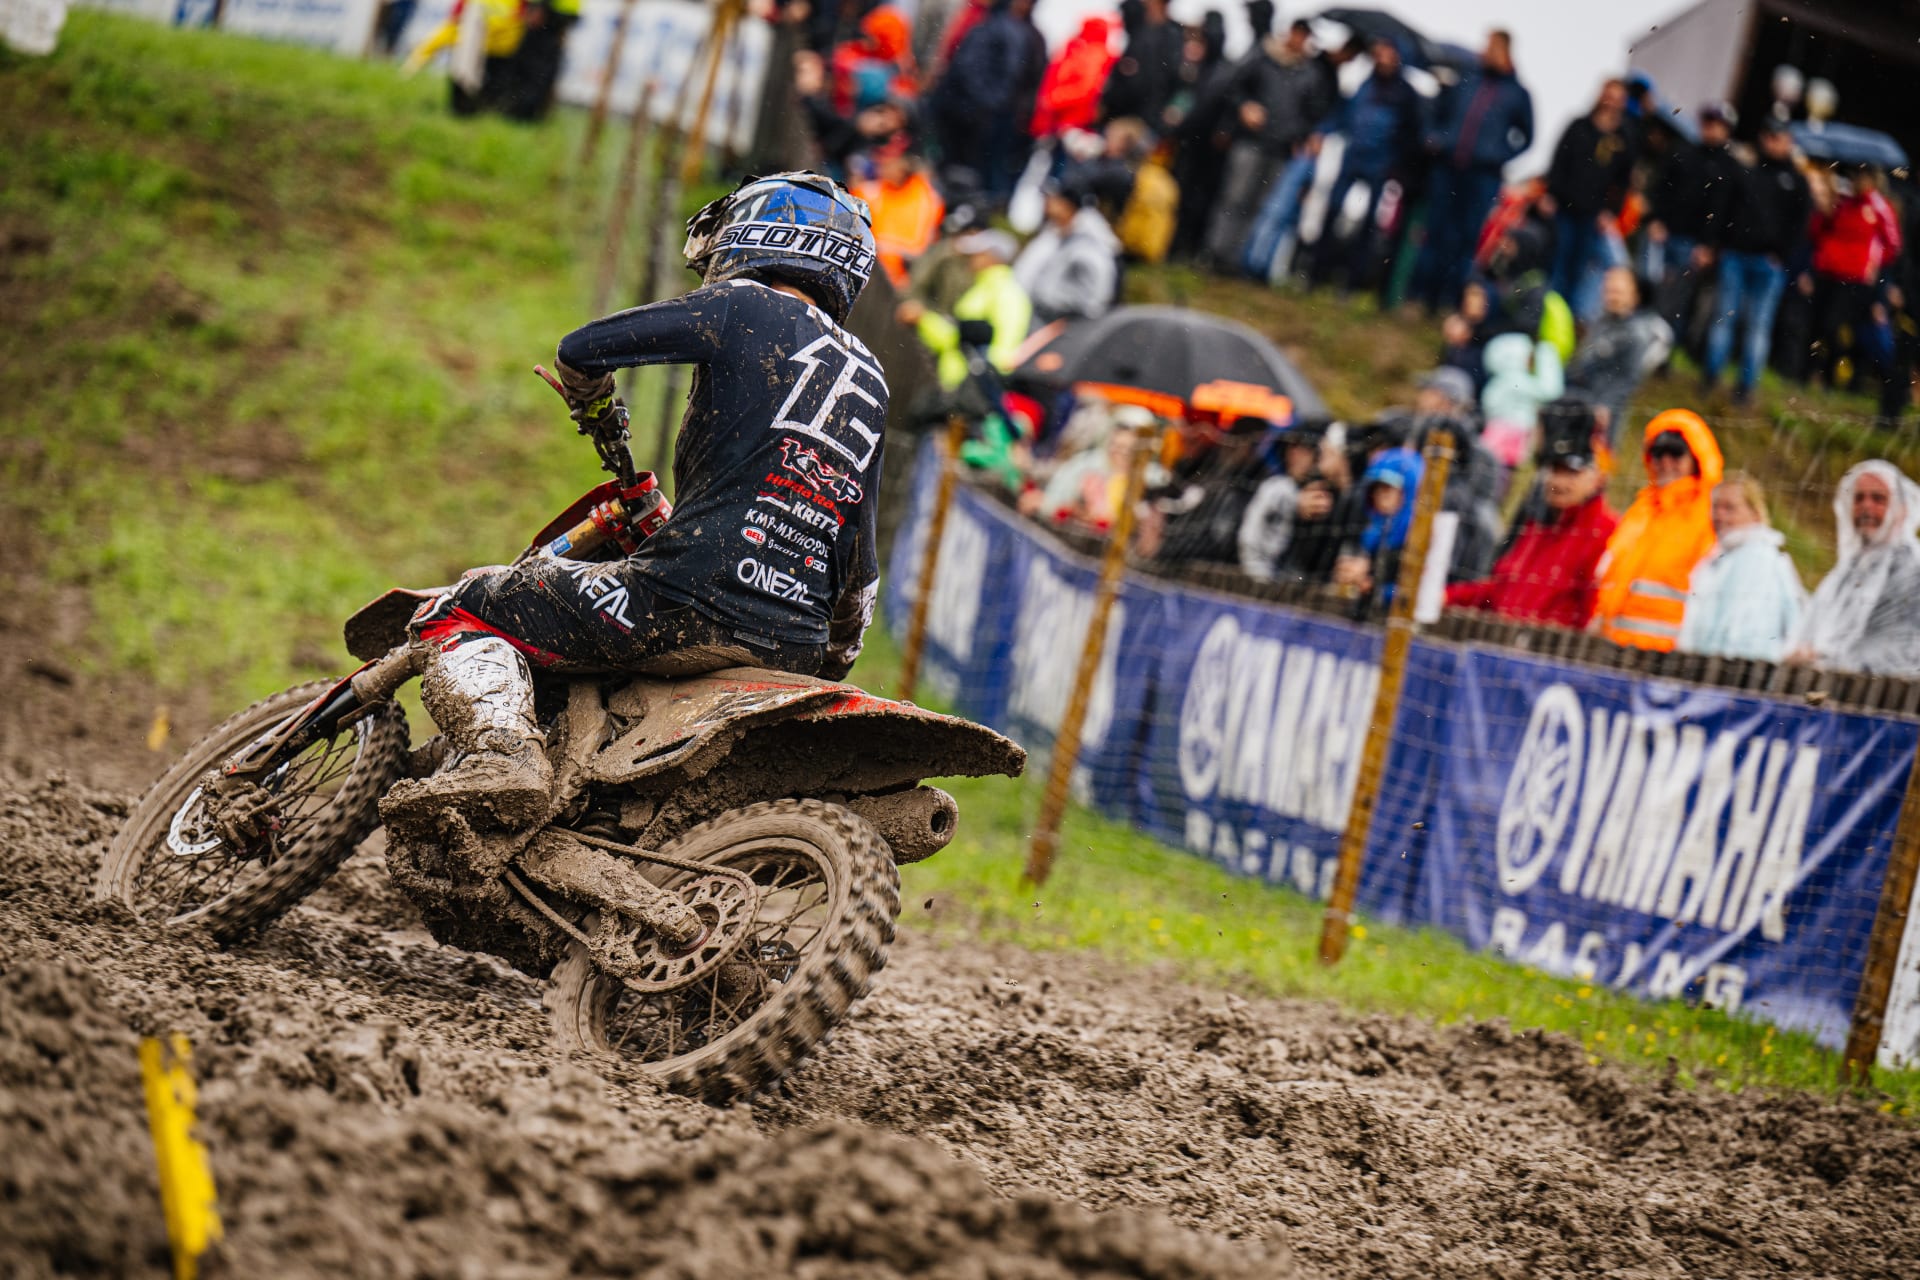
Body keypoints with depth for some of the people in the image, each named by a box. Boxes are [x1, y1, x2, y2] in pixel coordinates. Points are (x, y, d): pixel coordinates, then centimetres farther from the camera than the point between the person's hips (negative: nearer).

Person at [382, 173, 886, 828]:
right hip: (794, 650, 8)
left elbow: (581, 349, -1)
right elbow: (860, 565, 25)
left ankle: (502, 751, -23)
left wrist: (595, 408, 21)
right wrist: (836, 655, 39)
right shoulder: (870, 382, 21)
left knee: (461, 613, 1)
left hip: (691, 604, -7)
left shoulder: (748, 308, 2)